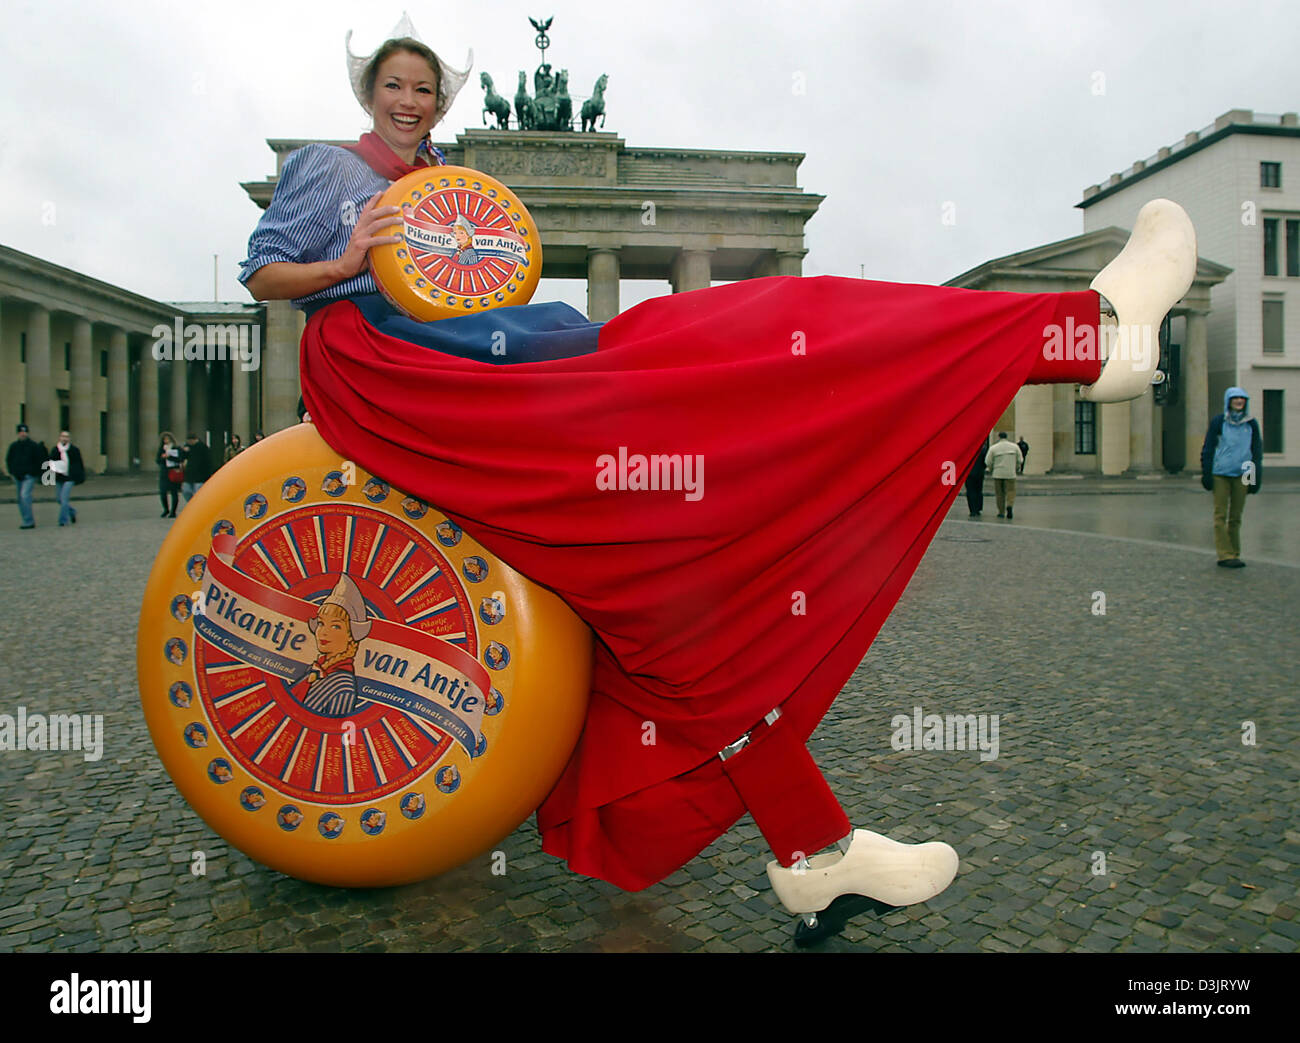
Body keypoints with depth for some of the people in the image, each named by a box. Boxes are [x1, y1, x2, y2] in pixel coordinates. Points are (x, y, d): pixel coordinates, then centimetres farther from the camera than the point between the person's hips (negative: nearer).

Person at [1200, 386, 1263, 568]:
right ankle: (1225, 555, -4)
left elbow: (1257, 452, 14)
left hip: (1241, 476, 3)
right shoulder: (1218, 422, 1)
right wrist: (1206, 475, -4)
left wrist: (1256, 477, 10)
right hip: (1220, 475, -3)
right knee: (1221, 515, -4)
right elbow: (1207, 450, 2)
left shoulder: (1252, 424, 10)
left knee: (1236, 517, 8)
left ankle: (1234, 554, 14)